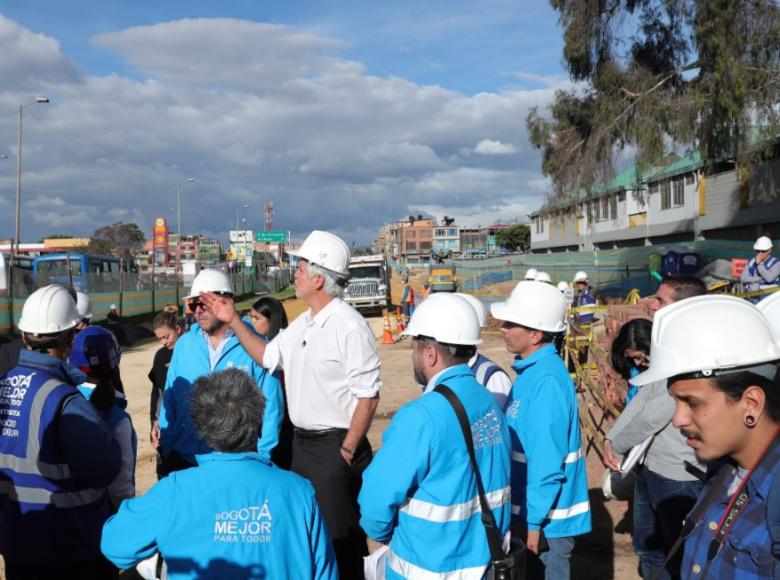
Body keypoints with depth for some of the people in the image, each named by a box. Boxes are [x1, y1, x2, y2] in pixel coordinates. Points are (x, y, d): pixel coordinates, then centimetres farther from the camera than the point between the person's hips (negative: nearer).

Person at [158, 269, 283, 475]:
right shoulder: (184, 344, 4)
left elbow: (270, 405, -7)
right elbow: (170, 400, 8)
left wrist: (261, 458, -9)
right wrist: (166, 450, 6)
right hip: (183, 462, 4)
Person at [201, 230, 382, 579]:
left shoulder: (349, 327, -19)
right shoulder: (302, 324, 9)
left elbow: (368, 395, -19)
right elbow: (268, 357, 22)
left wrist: (347, 451, -17)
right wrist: (234, 321, 14)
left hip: (334, 447, -9)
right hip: (301, 443, 9)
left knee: (339, 537, 2)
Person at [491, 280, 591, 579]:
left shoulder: (546, 381, -25)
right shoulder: (531, 370, 5)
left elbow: (547, 462, -25)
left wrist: (532, 521, -20)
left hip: (545, 519, -9)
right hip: (528, 509, 9)